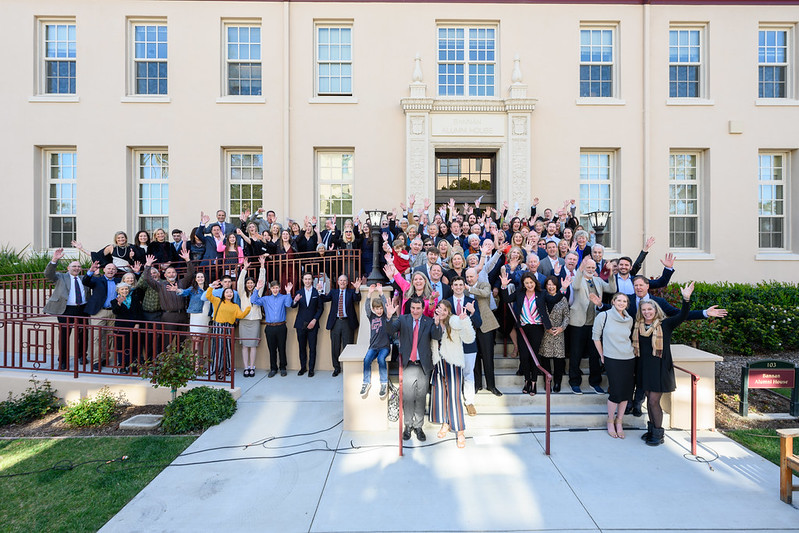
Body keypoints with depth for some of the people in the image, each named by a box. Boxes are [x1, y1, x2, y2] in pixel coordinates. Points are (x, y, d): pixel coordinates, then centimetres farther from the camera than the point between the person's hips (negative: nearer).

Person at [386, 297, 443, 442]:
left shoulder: (429, 322, 0)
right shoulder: (402, 319, 1)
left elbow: (437, 337, -14)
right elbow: (390, 330, -13)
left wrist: (437, 324, -34)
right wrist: (390, 317, -32)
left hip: (424, 366, 1)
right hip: (408, 365, 0)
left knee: (421, 397, 11)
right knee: (407, 397, 4)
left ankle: (418, 426, 27)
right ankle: (408, 425, 24)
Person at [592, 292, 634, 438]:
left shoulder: (629, 319, 8)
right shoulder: (603, 316, -5)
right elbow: (596, 336, 0)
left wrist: (629, 350, 13)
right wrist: (602, 355, 1)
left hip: (629, 359, 5)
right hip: (612, 359, -5)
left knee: (627, 391, 5)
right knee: (616, 392, -6)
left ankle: (619, 421, 23)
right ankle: (610, 422, 15)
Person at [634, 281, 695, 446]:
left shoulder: (665, 324, -7)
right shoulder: (638, 327, 4)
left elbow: (682, 316, -20)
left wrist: (686, 299, -34)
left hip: (660, 367, -4)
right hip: (645, 367, 4)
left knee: (654, 401, -3)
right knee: (649, 399, 14)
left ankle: (658, 434, 14)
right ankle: (651, 429, 29)